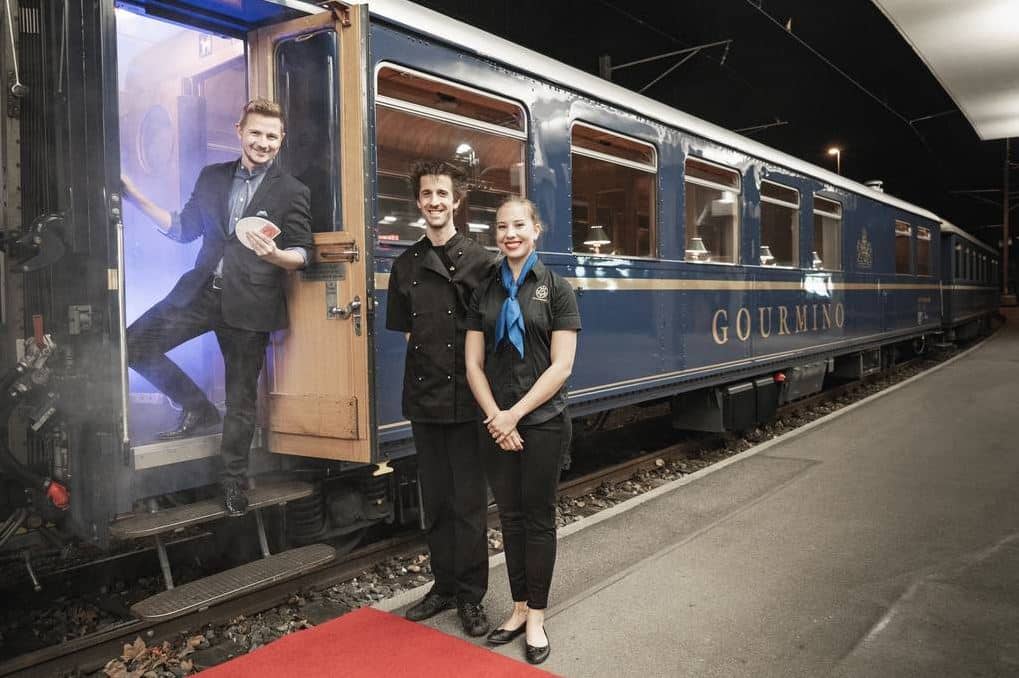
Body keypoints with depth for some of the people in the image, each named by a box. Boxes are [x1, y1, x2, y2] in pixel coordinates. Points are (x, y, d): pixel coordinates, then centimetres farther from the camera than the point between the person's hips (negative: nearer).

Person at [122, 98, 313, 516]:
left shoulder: (292, 192, -1)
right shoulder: (211, 177, 11)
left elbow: (302, 253, -4)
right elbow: (184, 230, 14)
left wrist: (274, 255, -26)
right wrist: (137, 199, 6)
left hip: (250, 303, -4)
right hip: (201, 290, 4)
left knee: (241, 396, 4)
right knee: (136, 344, -4)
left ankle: (233, 480, 22)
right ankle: (198, 410, 14)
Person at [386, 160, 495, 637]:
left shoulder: (478, 260, -5)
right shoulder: (406, 265, 8)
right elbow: (407, 331, 13)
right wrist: (429, 365, 2)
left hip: (465, 398, -4)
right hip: (423, 398, 4)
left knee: (468, 500, 4)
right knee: (435, 499, 14)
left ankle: (471, 595, 18)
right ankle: (444, 585, 29)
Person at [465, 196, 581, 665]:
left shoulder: (555, 289, -3)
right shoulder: (485, 292, 7)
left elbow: (560, 367, -10)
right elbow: (473, 365, 4)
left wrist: (515, 414, -13)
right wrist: (495, 416, -9)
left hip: (543, 423, -3)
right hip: (497, 424, 3)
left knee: (538, 517, 6)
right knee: (510, 516, 11)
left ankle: (536, 618, 18)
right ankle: (519, 608, 26)